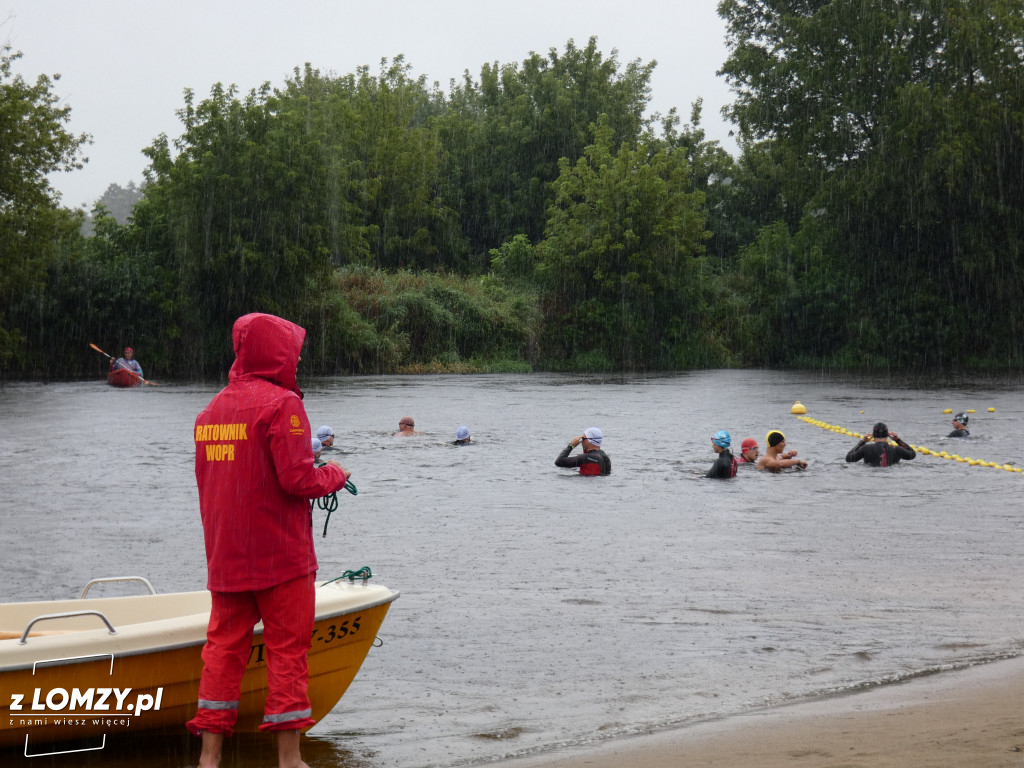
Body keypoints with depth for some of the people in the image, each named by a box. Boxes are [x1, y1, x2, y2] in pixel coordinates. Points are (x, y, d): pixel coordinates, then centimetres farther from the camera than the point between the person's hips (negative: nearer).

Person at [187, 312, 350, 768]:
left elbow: (212, 482, 14)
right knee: (288, 649, 1)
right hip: (280, 557, -6)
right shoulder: (281, 404, -12)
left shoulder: (211, 409, 11)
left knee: (224, 646, 9)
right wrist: (335, 475, 0)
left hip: (224, 556, 6)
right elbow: (298, 479, -18)